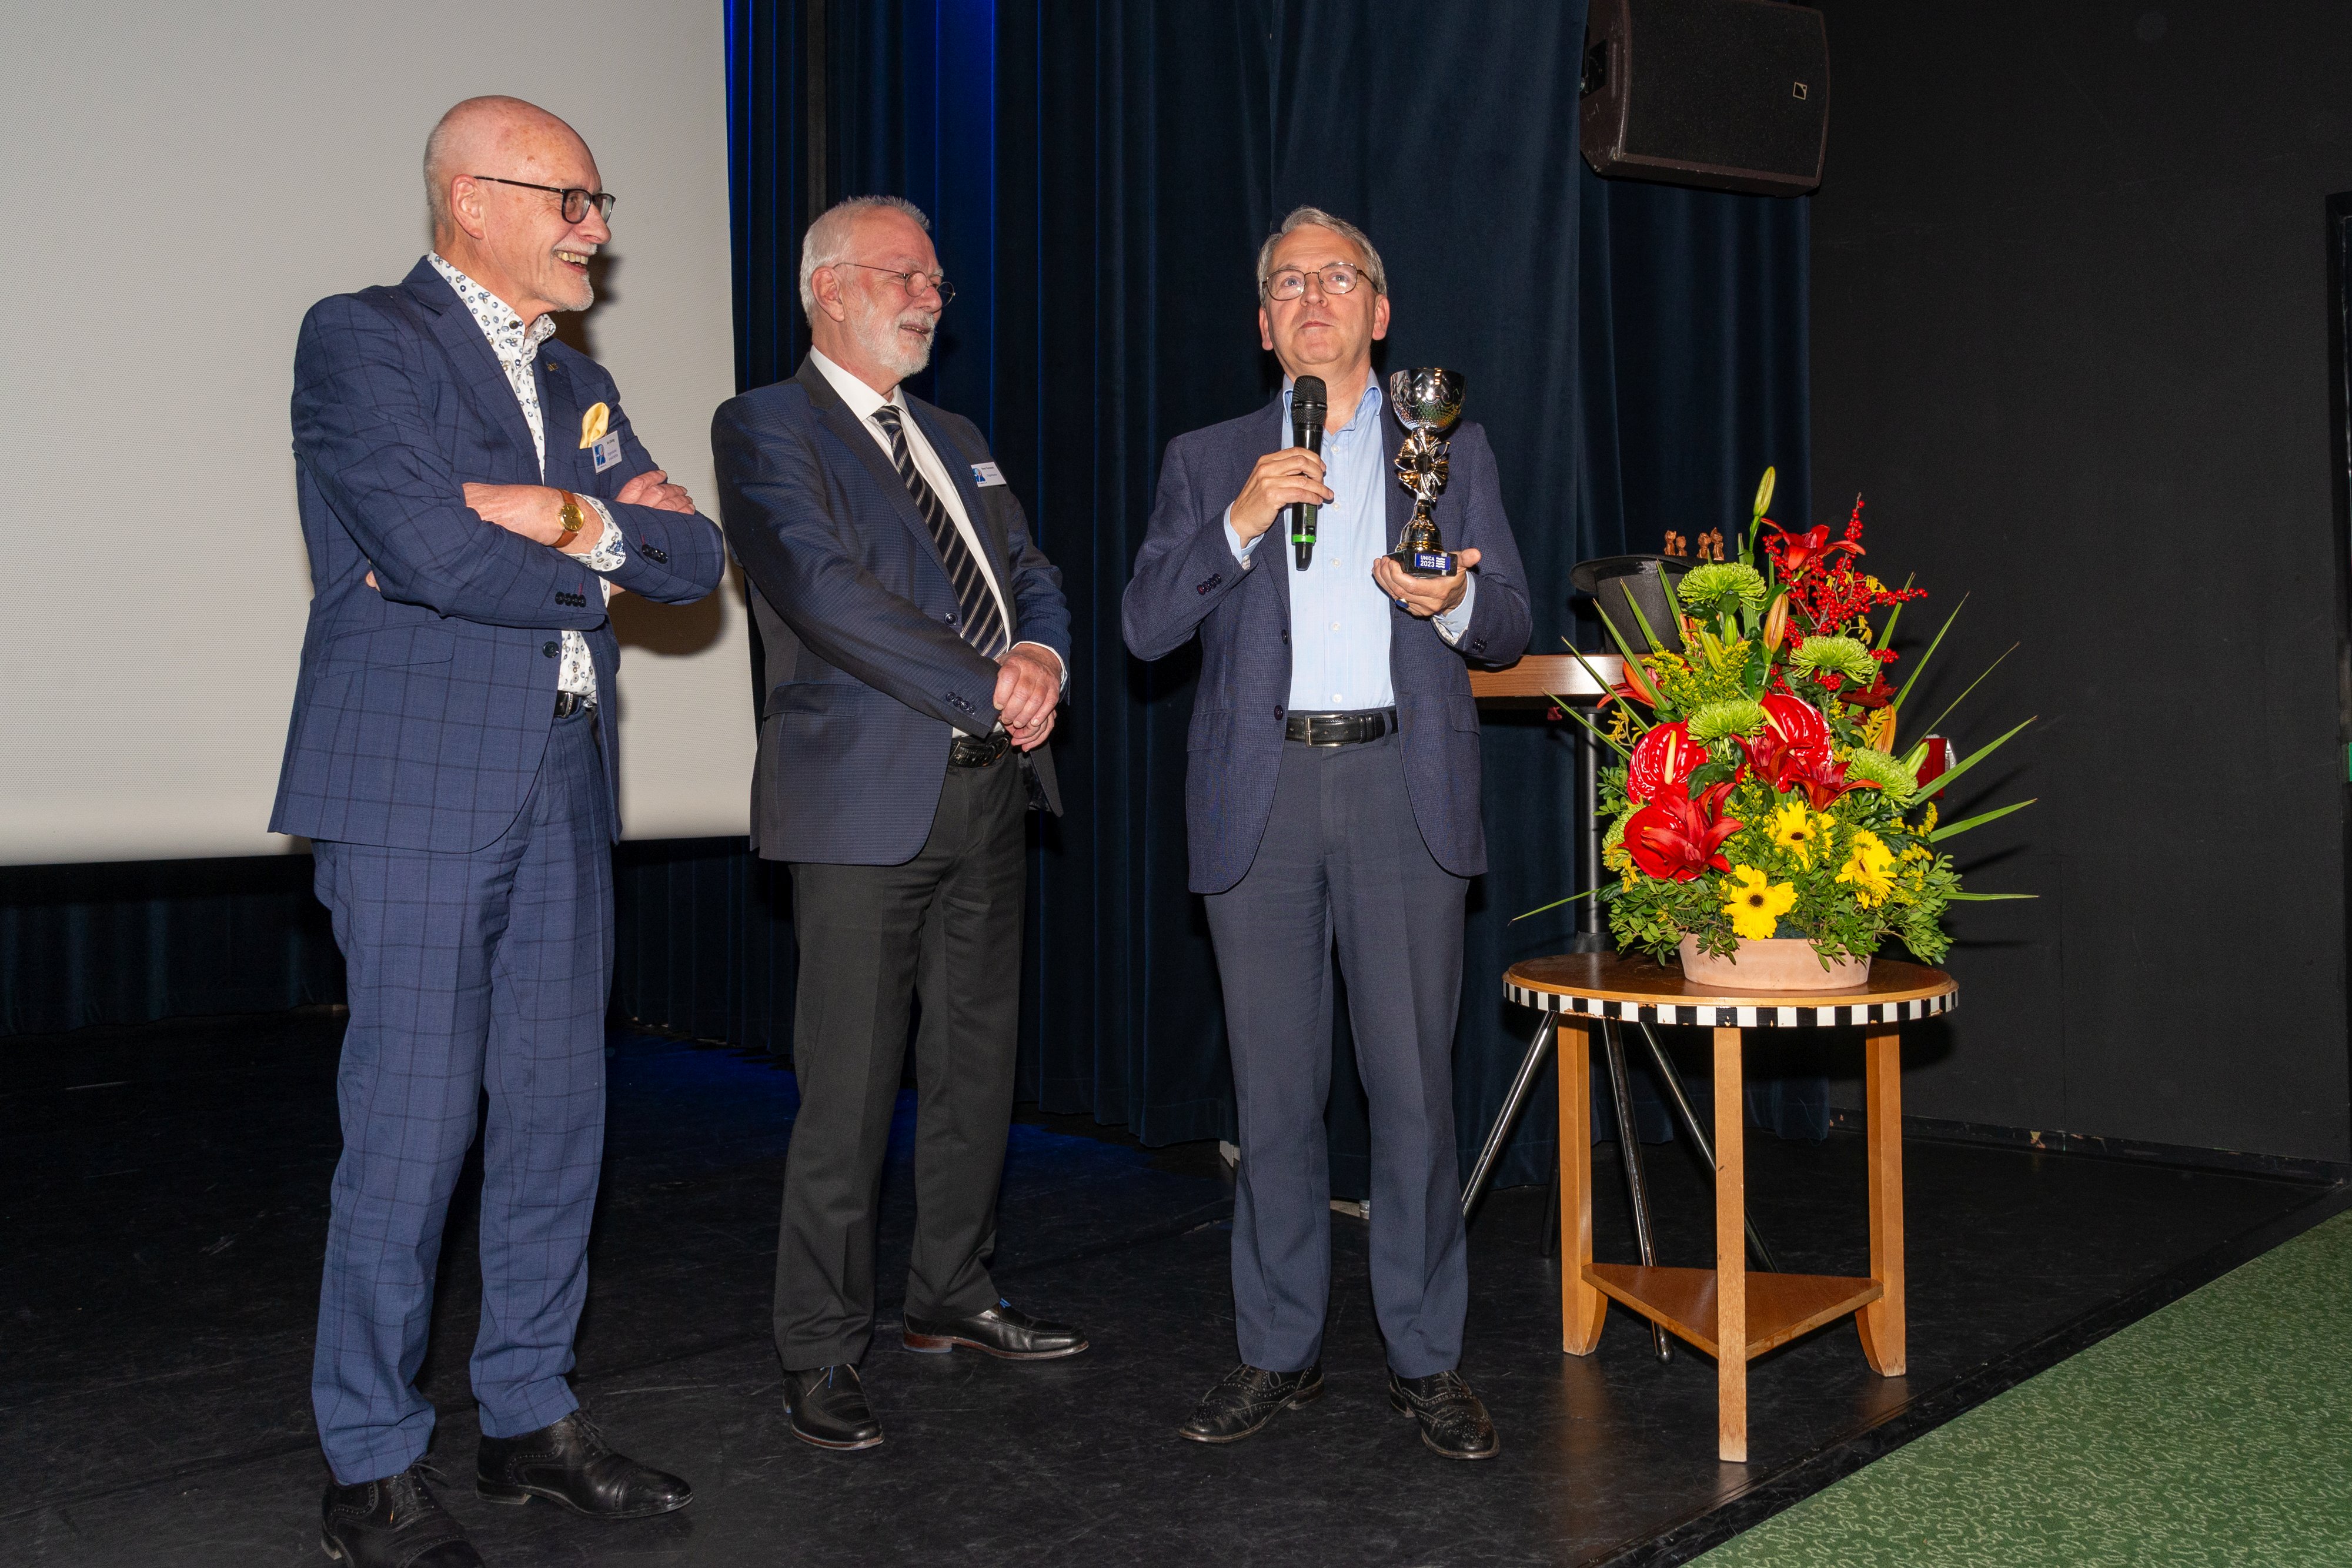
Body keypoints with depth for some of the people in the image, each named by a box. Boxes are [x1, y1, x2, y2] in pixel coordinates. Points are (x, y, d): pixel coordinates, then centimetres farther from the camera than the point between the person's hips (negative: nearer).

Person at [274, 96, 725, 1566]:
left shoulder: (582, 383, 19)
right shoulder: (360, 339, -3)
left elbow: (694, 561, 9)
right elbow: (424, 543, -18)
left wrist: (569, 518, -8)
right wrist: (599, 558, -4)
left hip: (564, 787, 7)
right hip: (417, 783, -7)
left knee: (558, 1116, 10)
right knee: (411, 1129, -3)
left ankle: (533, 1417, 24)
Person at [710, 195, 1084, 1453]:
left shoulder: (956, 440, 22)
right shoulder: (765, 429, -2)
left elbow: (1032, 574, 18)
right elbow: (827, 589, -16)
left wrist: (1042, 656, -6)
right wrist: (988, 689, -15)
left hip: (987, 795, 7)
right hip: (866, 798, -7)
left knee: (977, 1067, 13)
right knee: (849, 1091, -3)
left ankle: (951, 1297, 29)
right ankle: (820, 1352, 10)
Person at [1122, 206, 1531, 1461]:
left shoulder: (1450, 449, 15)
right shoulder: (1207, 460, 14)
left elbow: (1510, 629, 11)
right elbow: (1147, 627, 3)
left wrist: (1453, 603, -12)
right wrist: (1239, 524, -11)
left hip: (1404, 790, 0)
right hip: (1262, 794, 1)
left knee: (1413, 1081, -1)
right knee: (1274, 1087, 4)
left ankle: (1427, 1359, 11)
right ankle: (1278, 1351, 17)